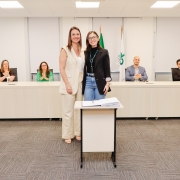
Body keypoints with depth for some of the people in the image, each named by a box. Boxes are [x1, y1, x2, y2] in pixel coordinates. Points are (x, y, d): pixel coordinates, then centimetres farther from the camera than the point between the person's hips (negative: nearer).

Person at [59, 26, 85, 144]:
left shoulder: (83, 51, 11)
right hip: (69, 84, -5)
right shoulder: (65, 50, -6)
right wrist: (67, 84, -16)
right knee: (68, 111, 1)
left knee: (79, 110, 11)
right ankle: (67, 135, 15)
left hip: (80, 84, 5)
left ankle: (78, 133, 24)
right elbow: (62, 68, -10)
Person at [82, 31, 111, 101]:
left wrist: (107, 83, -8)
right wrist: (81, 83, 7)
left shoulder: (104, 52, 1)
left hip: (100, 82, -2)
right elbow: (83, 68, 10)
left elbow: (107, 69, -1)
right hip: (88, 81, 3)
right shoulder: (85, 53, 8)